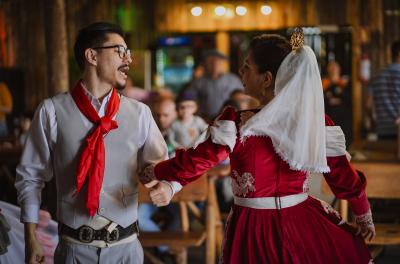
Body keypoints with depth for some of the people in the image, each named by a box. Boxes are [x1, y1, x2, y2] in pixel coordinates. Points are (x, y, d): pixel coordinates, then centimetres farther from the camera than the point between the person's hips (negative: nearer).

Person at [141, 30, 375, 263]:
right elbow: (344, 177, 2)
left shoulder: (237, 125, -17)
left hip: (255, 234, -1)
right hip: (303, 226, 2)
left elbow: (197, 161, -9)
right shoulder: (318, 121, -7)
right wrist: (365, 216, 19)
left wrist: (154, 173, 9)